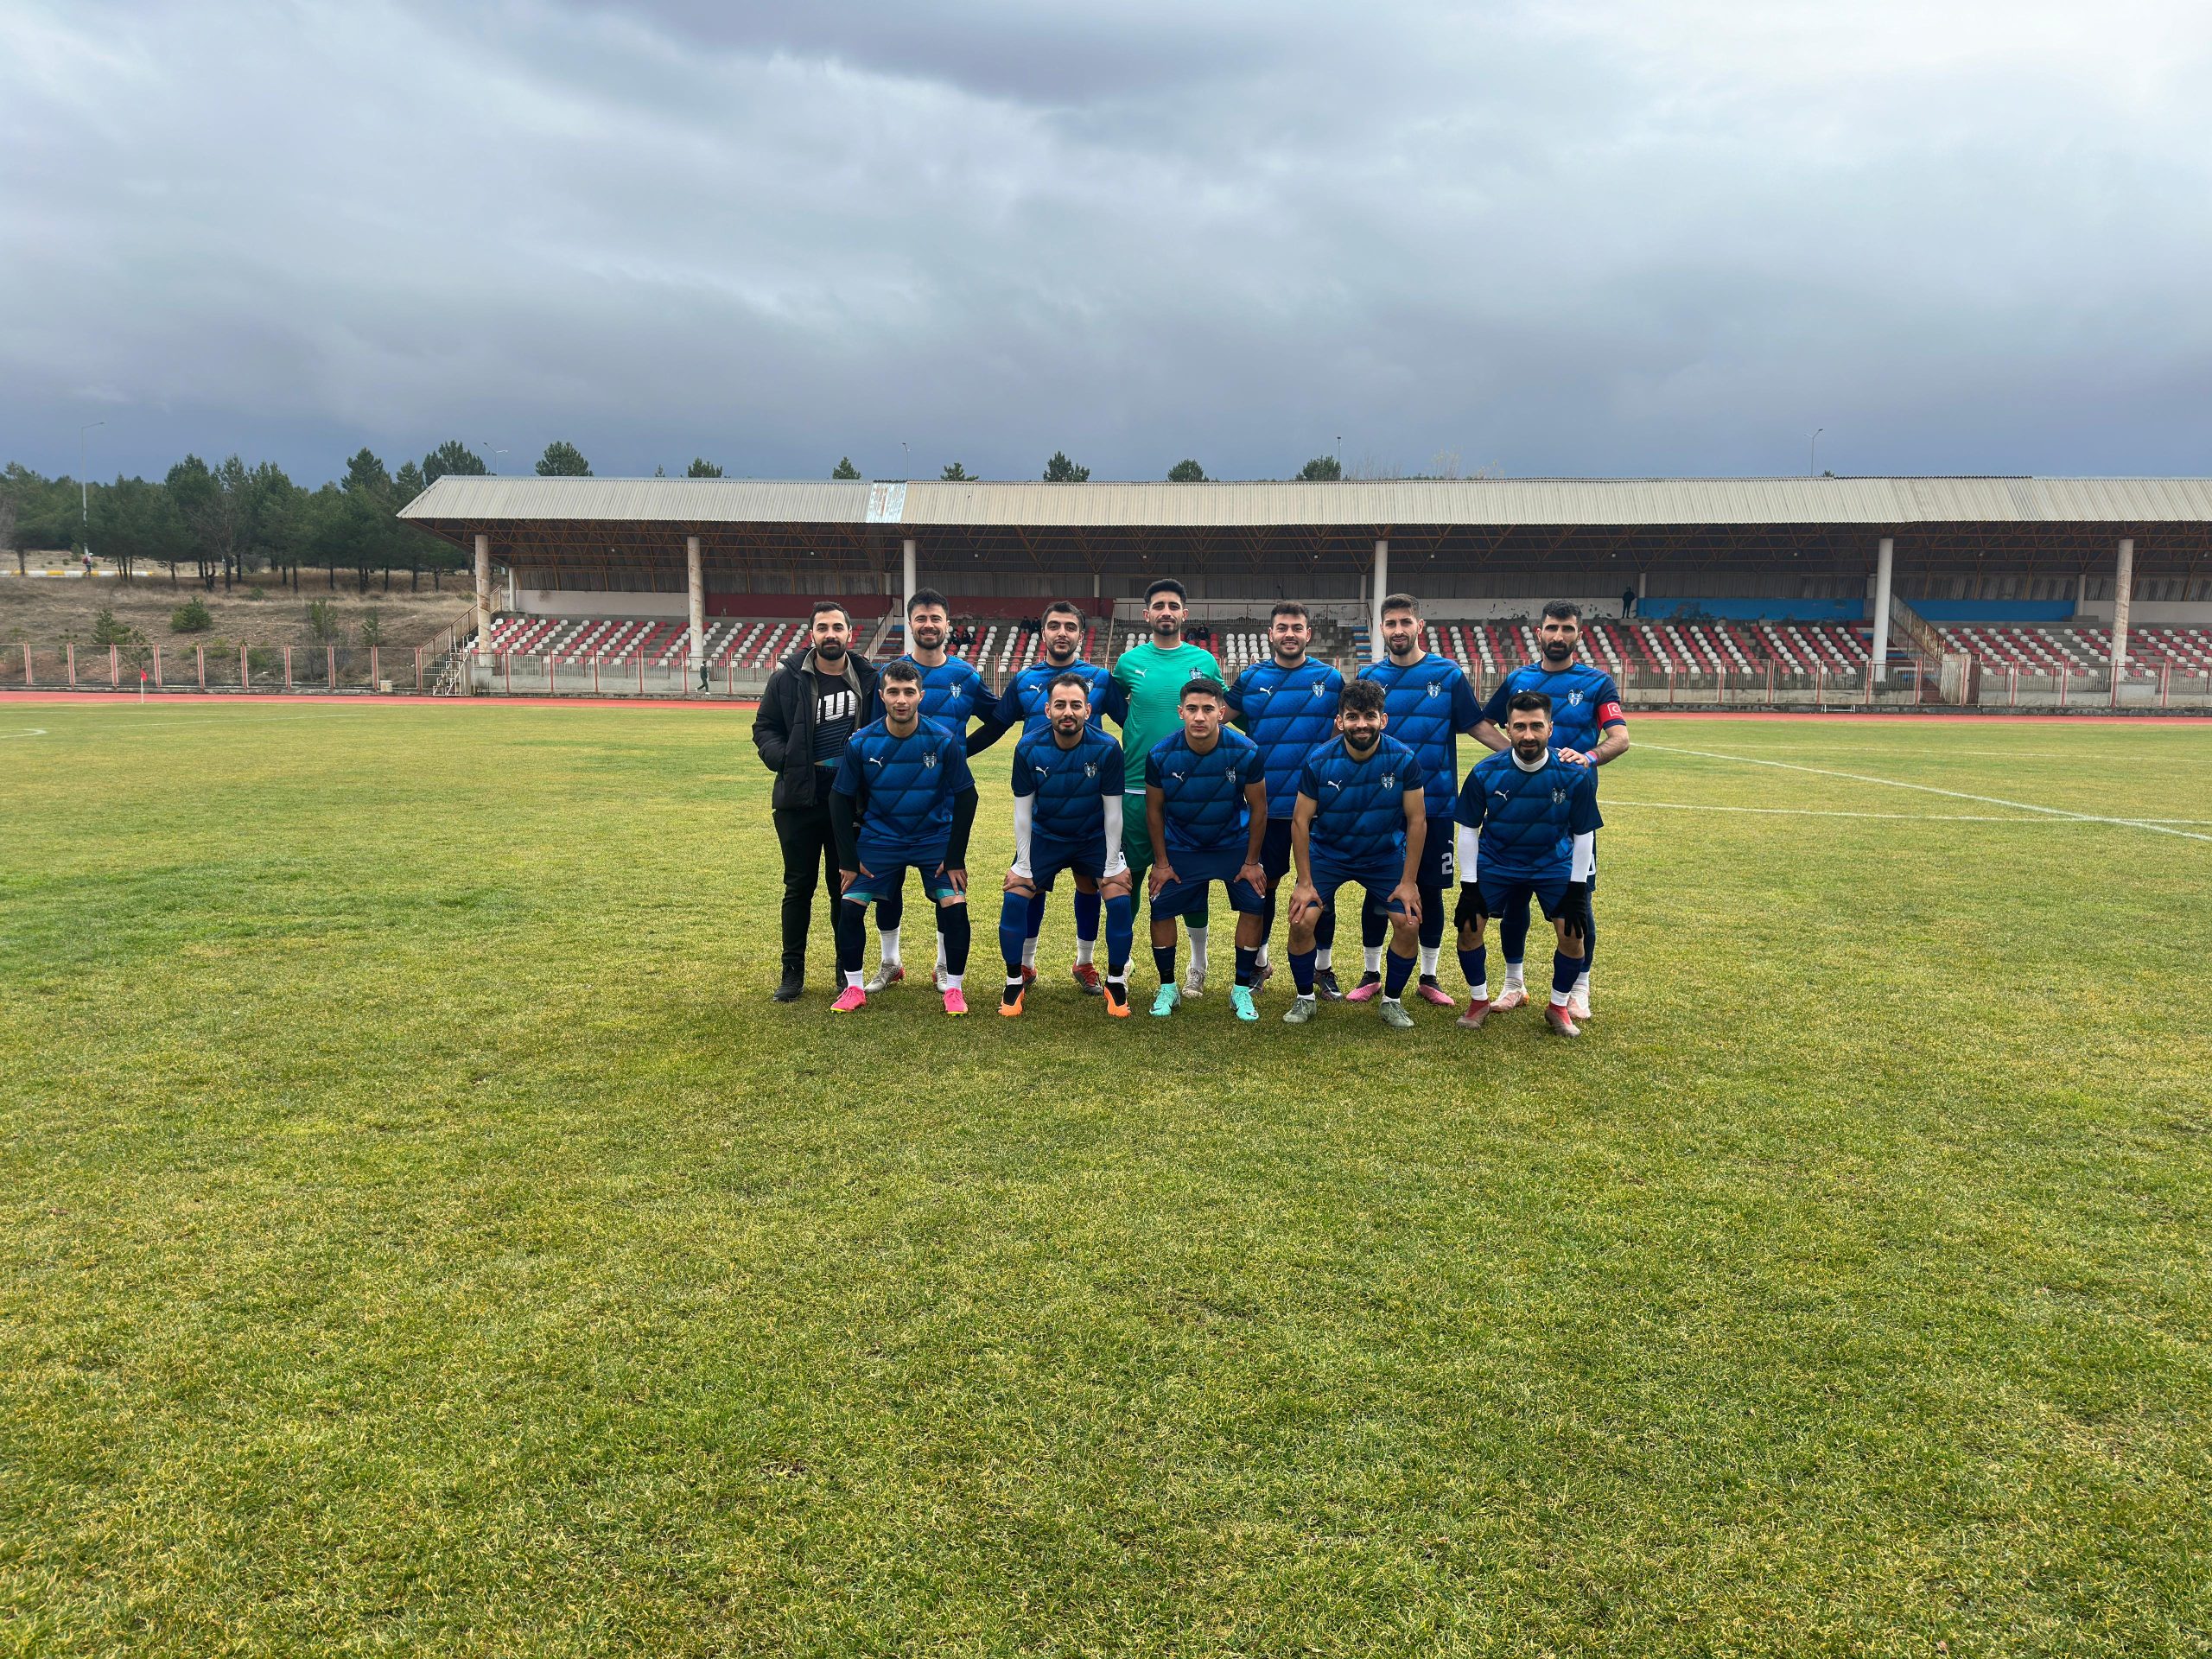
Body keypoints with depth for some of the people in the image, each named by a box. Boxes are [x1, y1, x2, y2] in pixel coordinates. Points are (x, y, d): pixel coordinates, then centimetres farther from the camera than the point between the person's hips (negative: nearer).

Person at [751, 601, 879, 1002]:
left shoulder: (868, 680, 1)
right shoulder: (787, 679, -3)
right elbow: (764, 729, 3)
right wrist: (786, 759, -14)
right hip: (799, 800, -1)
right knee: (799, 887, 9)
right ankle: (793, 972, 20)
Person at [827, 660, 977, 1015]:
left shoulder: (944, 741, -16)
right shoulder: (861, 743, -13)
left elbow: (965, 797, -8)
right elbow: (841, 799, -4)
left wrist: (955, 857, -10)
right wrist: (848, 859, -8)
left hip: (934, 838, -1)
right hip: (880, 837, 1)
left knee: (954, 906, -15)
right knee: (850, 904, -9)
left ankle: (954, 988, 5)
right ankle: (854, 988, 10)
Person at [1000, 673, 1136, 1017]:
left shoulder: (1107, 749, -21)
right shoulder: (1028, 748, -19)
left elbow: (1112, 812, -14)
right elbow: (1022, 810, -10)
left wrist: (1112, 865, -14)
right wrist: (1023, 863, -12)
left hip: (1094, 838, -1)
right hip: (1044, 837, 1)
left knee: (1120, 896, -15)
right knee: (1015, 894, -13)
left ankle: (1116, 984, 4)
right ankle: (1014, 982, 6)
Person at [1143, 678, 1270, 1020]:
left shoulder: (1245, 753, -22)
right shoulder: (1160, 755, -21)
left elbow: (1258, 808, -9)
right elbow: (1154, 810, -6)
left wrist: (1251, 862, -7)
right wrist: (1161, 863, -5)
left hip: (1235, 843, 0)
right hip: (1180, 846, 0)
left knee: (1254, 907, -8)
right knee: (1161, 909, -5)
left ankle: (1242, 990, 9)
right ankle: (1167, 988, 15)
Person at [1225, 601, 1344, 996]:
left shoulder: (1331, 679, 4)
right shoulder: (1250, 679, 4)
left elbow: (1343, 734, 12)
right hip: (1265, 806, 0)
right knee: (1262, 885, 10)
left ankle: (1322, 968, 21)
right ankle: (1258, 963, 27)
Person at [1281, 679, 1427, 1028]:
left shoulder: (1404, 760, -18)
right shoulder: (1319, 761, -18)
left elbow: (1417, 820, -10)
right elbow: (1300, 820, -11)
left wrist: (1408, 881, -12)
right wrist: (1305, 882, -13)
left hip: (1385, 857, 1)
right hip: (1327, 854, 0)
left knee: (1408, 923, -13)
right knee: (1301, 921, -15)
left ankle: (1392, 1002, 11)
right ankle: (1305, 999, 9)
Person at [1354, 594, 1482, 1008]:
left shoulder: (1449, 674, -1)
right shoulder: (1369, 676, 4)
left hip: (1433, 805, -1)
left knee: (1430, 890, 8)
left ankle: (1429, 978, 21)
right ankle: (1371, 974, 22)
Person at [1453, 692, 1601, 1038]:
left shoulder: (1575, 774, -19)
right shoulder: (1485, 773, -19)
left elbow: (1584, 833, -8)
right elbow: (1468, 829, -8)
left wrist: (1577, 889, -10)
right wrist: (1469, 887, -10)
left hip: (1554, 864, 0)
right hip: (1495, 863, 0)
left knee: (1572, 935, -11)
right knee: (1468, 927, -11)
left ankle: (1559, 1006, 14)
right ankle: (1479, 1000, 13)